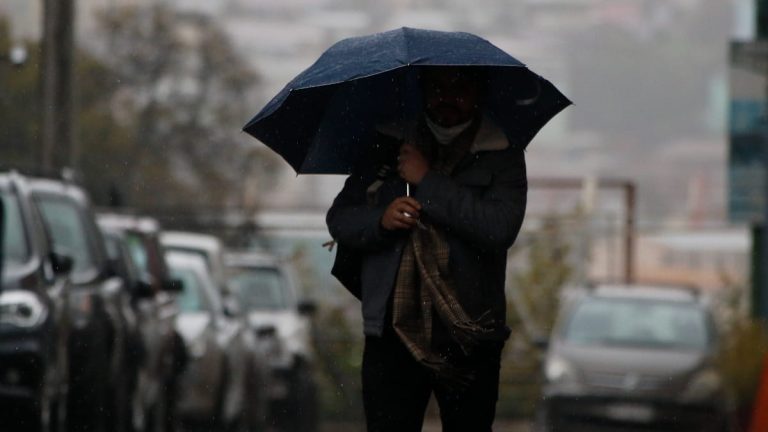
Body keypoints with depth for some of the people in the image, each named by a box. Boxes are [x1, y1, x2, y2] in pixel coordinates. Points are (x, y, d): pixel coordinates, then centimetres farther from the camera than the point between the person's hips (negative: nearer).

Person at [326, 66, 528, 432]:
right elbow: (338, 219, 13)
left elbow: (501, 228, -13)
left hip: (468, 337, -1)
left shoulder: (501, 156, 4)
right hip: (392, 333, 1)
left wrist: (428, 182, -11)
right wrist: (380, 220, -9)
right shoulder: (387, 149, 12)